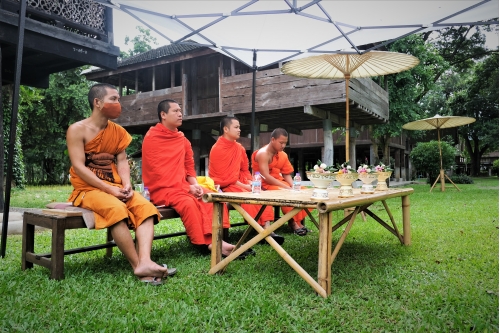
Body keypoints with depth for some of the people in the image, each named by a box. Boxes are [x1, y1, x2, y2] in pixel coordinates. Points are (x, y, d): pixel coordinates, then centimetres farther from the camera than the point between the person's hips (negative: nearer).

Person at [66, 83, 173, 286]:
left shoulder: (118, 132, 13)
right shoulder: (77, 130, -4)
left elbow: (122, 162, 6)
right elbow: (79, 167, -12)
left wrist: (127, 185, -14)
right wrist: (109, 189, -21)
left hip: (116, 188, 5)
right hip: (88, 189, -5)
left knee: (145, 207, -23)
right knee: (116, 209, -35)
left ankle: (145, 262, -38)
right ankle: (138, 266, -27)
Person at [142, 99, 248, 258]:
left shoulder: (182, 138, 13)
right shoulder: (152, 138, -8)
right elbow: (157, 172, -14)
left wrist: (195, 184, -5)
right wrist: (187, 187, -16)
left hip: (183, 187, 7)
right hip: (161, 189, -7)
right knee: (188, 202, -34)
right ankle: (207, 244, -25)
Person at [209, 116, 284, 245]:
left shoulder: (239, 148, 10)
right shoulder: (217, 149, -13)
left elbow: (245, 170, 15)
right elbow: (224, 175, -17)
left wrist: (250, 183, -5)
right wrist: (244, 186, -19)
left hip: (238, 184, 7)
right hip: (223, 186, -7)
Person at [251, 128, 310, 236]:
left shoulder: (283, 155, 6)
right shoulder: (263, 154, -17)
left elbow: (286, 174, 7)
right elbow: (265, 177, -24)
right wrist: (286, 187, -26)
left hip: (279, 183, 8)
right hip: (265, 185, -8)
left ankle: (298, 220, -6)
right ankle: (294, 222, -15)